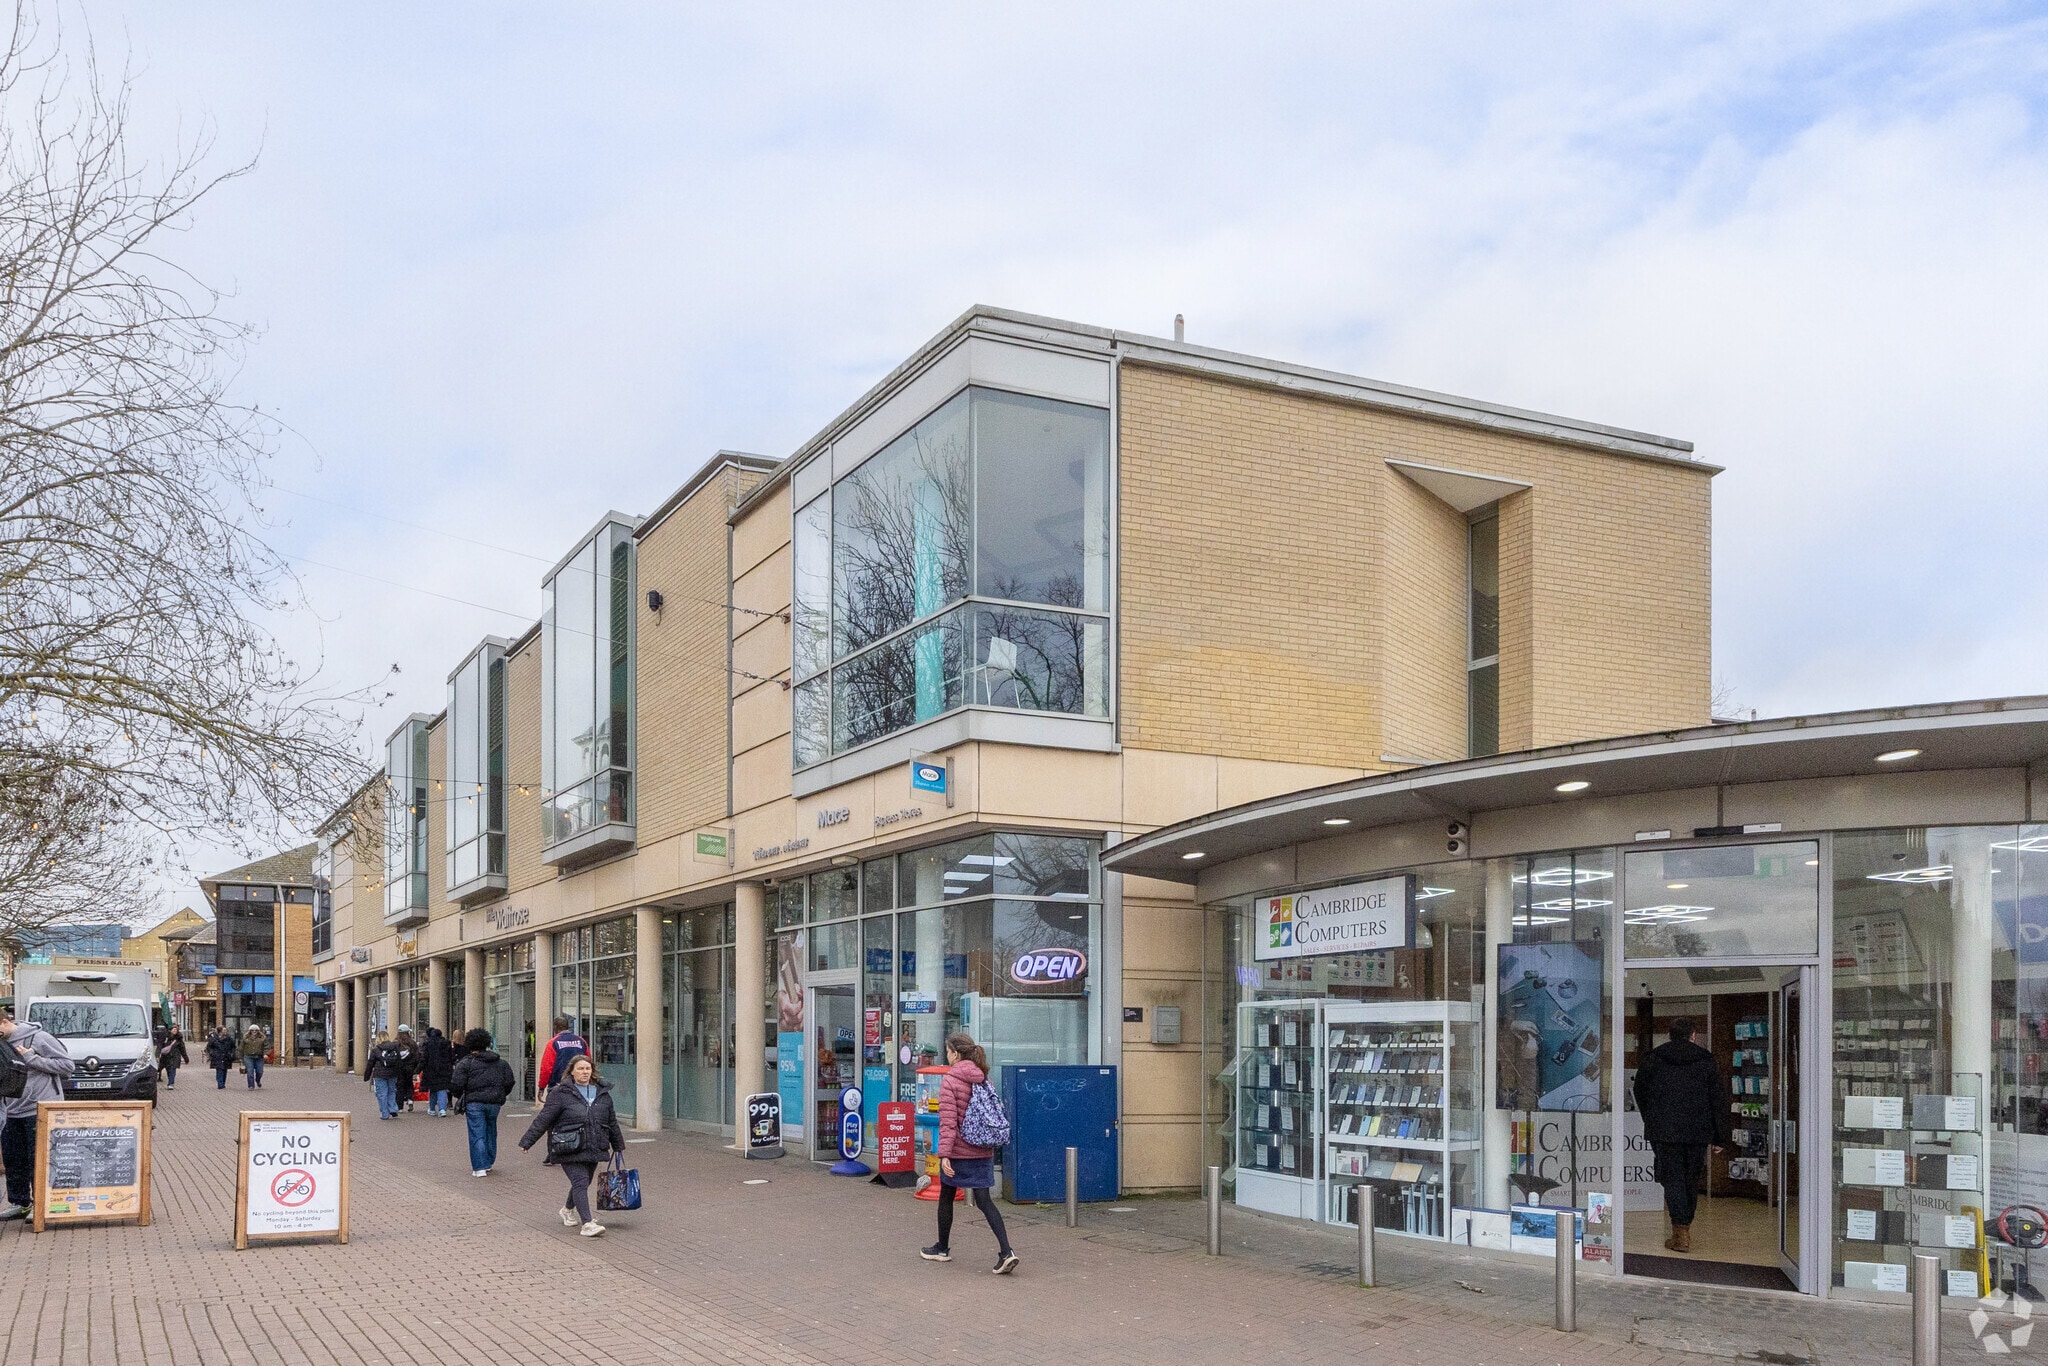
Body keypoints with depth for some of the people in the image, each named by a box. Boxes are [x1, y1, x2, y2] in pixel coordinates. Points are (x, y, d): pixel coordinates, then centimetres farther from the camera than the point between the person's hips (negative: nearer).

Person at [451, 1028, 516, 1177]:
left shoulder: (465, 1063, -3)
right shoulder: (501, 1063, 9)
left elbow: (456, 1085, -9)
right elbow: (509, 1083, 6)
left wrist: (460, 1097, 10)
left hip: (474, 1103, -4)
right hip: (494, 1103, 4)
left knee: (477, 1134, -2)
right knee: (490, 1132, 19)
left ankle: (480, 1167, -7)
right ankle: (489, 1163, 26)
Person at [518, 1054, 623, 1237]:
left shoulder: (602, 1093, 9)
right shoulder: (561, 1093, -7)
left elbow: (611, 1121, 19)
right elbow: (543, 1119, -7)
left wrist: (618, 1145, 25)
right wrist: (526, 1142, -9)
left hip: (593, 1150, 6)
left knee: (583, 1182, 16)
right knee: (580, 1182, -15)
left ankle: (568, 1210, 43)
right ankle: (587, 1223, -18)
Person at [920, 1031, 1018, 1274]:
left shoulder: (950, 1081, -12)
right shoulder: (983, 1080, 8)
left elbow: (948, 1121, -18)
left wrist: (944, 1153, -20)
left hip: (958, 1152, -5)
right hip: (983, 1151, 5)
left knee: (946, 1198, 15)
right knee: (984, 1201, 4)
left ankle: (942, 1249, 29)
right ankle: (1006, 1252, -11)